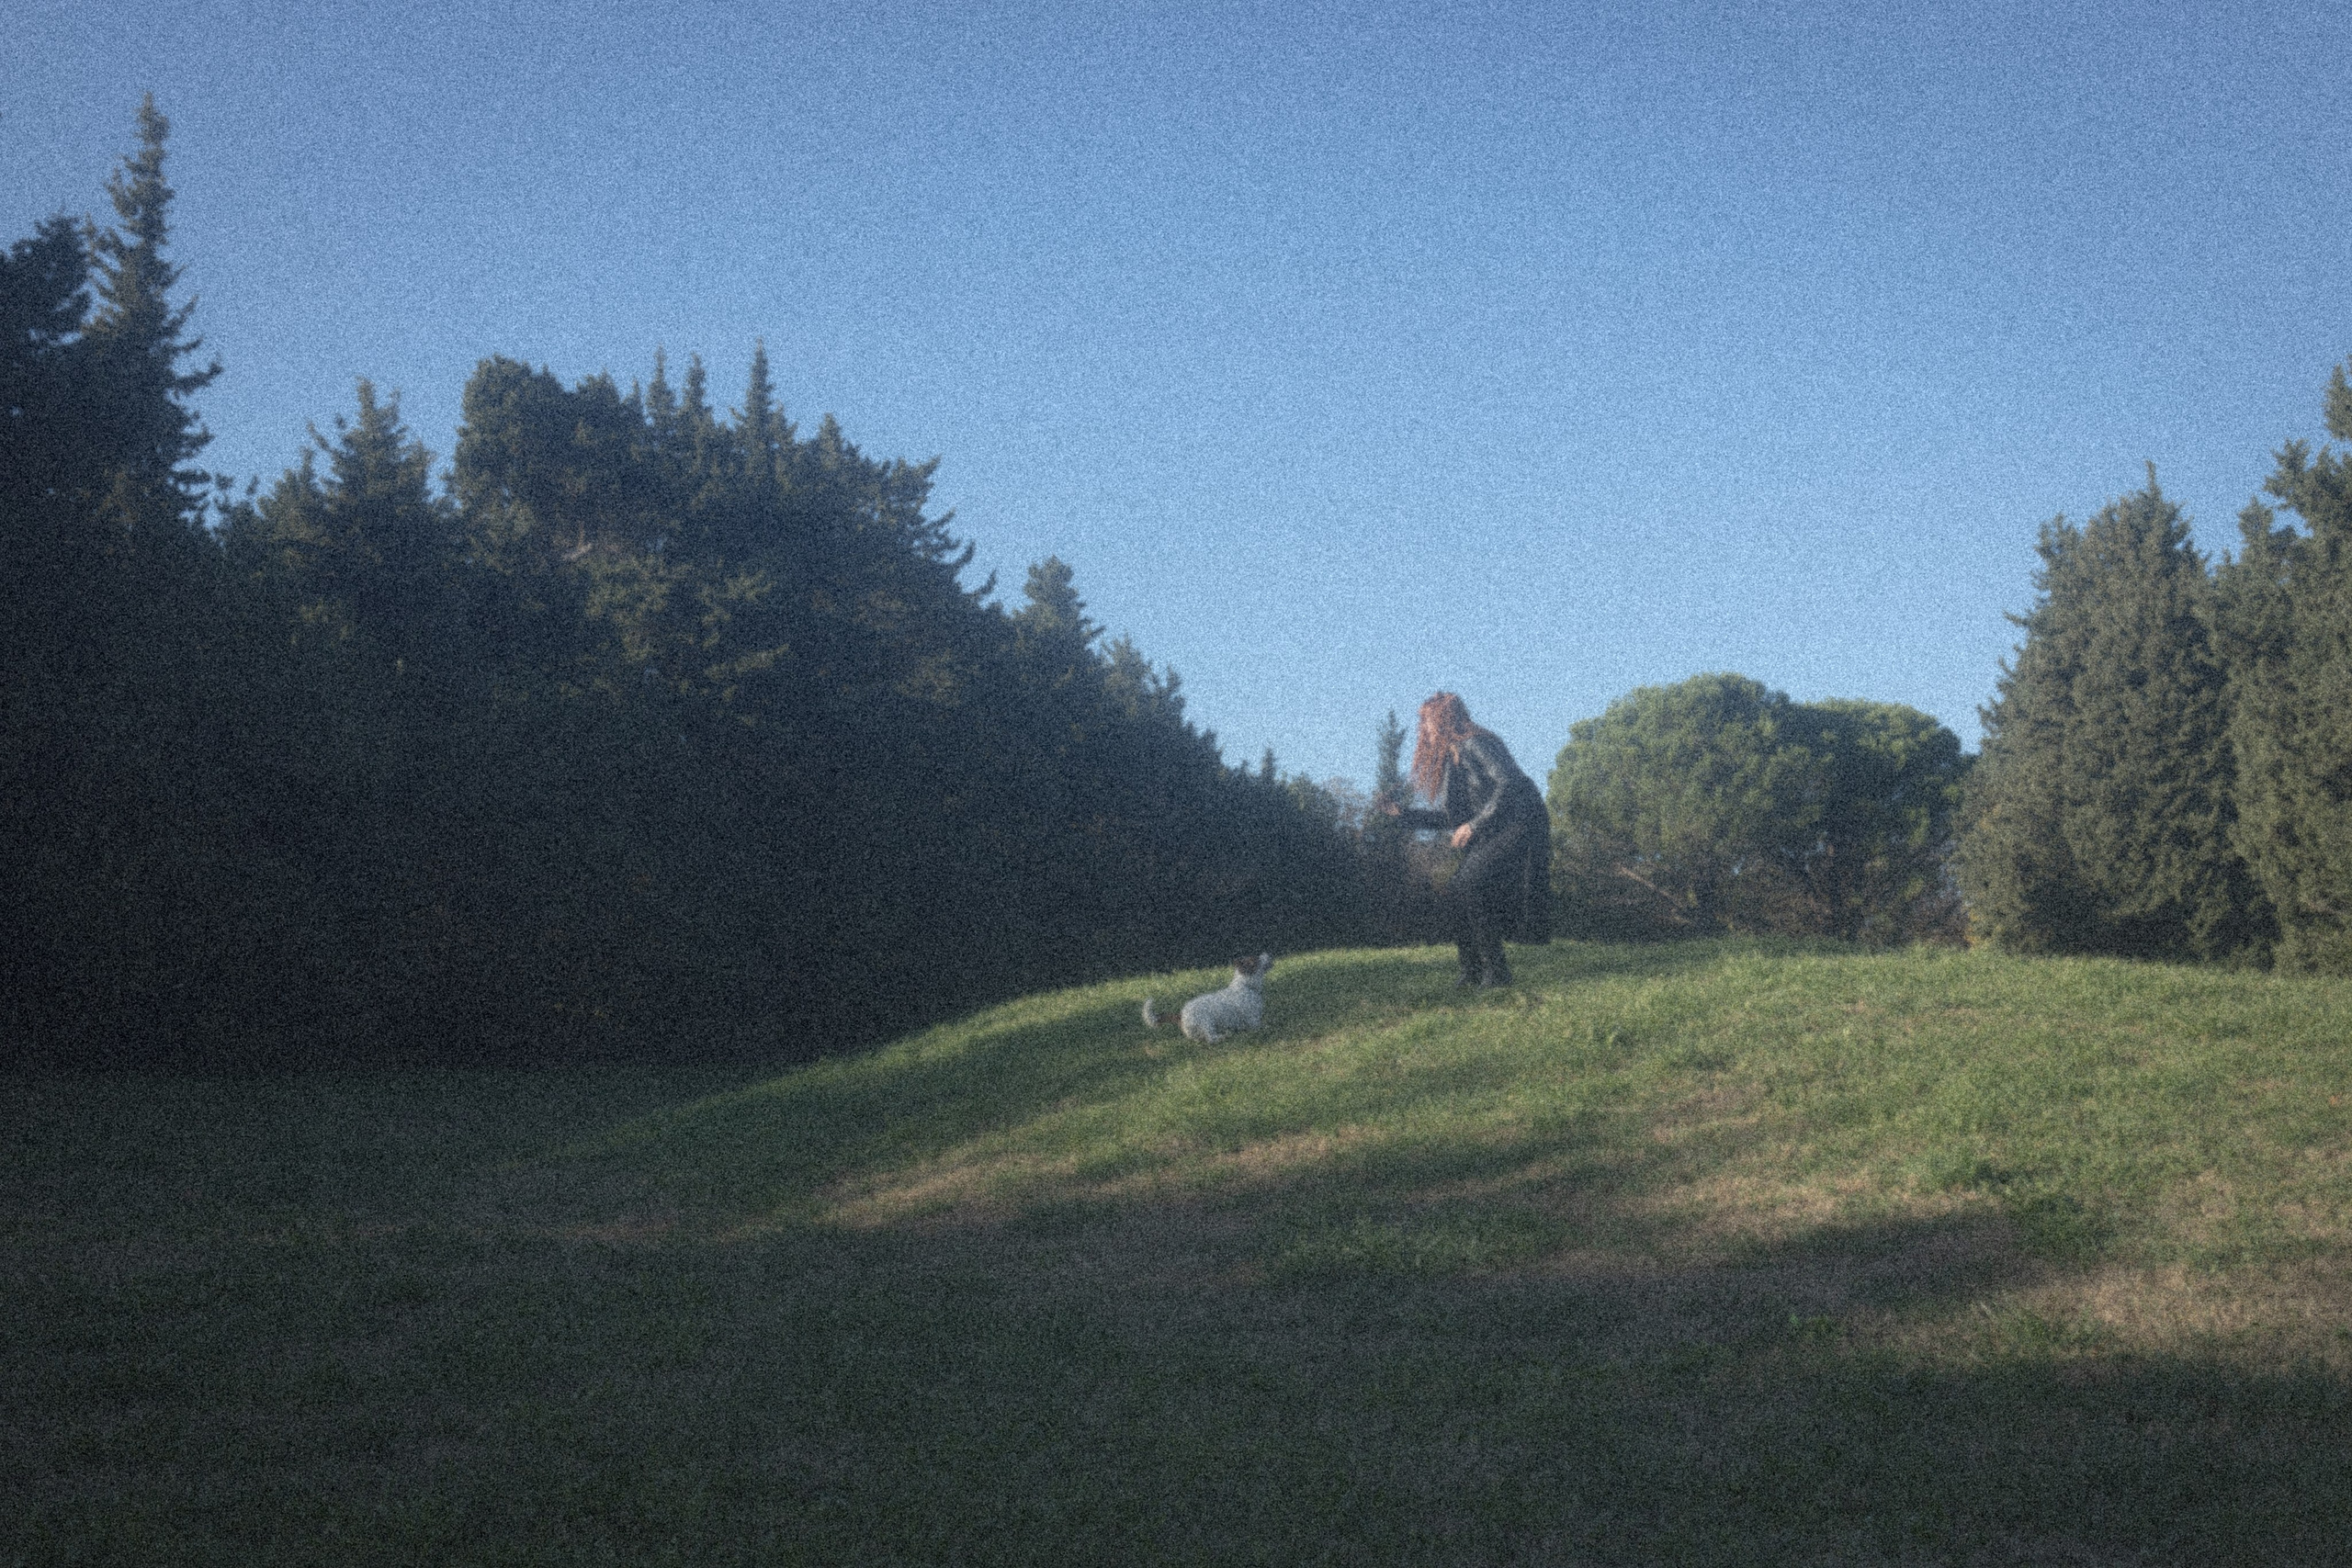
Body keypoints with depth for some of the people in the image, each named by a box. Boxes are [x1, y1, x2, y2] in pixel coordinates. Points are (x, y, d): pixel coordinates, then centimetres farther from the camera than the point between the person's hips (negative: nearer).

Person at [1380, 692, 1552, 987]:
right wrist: (1402, 813, 16)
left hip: (1519, 827, -9)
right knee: (1455, 894, 0)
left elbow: (1509, 785, -23)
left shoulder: (1474, 744, -13)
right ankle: (1473, 971, 5)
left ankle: (1496, 970, -16)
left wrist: (1474, 825, -21)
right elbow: (1449, 816, 20)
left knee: (1471, 888, -20)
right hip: (1492, 837, 9)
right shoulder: (1451, 757, 16)